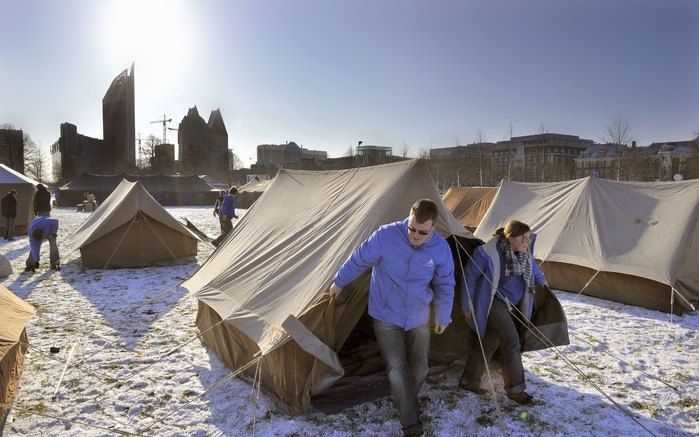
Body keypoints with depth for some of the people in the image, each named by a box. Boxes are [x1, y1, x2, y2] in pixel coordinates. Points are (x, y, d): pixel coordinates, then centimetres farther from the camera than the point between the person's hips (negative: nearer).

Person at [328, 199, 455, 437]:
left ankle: (407, 401, 41)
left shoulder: (441, 249, -15)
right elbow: (359, 260, -8)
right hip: (386, 316, -2)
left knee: (419, 367, 12)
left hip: (418, 317, 3)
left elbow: (445, 286, 1)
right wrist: (339, 282, 5)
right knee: (397, 367, -6)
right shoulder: (386, 235, -24)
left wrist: (443, 317, 11)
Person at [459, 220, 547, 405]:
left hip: (512, 303, 8)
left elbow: (531, 264, 20)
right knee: (511, 343, -10)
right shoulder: (489, 252, -26)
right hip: (494, 303, -7)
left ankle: (468, 380, 25)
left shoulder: (524, 250, -5)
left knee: (490, 341, 12)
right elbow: (470, 275, -15)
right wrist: (467, 305, -10)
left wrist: (542, 280, 33)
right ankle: (515, 388, 8)